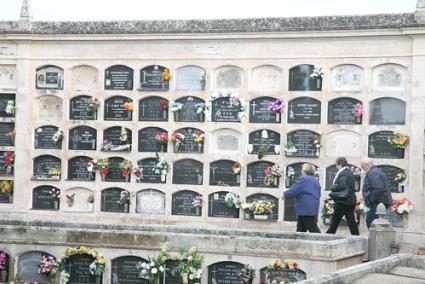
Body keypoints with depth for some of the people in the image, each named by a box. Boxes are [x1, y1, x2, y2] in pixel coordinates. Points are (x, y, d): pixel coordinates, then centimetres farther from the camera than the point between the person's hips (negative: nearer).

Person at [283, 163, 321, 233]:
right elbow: (318, 194, 24)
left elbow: (292, 191, -13)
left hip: (305, 210, -9)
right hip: (314, 209, 9)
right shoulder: (316, 181, 17)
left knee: (313, 229, -10)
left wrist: (285, 194, 5)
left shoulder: (303, 179, -11)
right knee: (301, 230, 12)